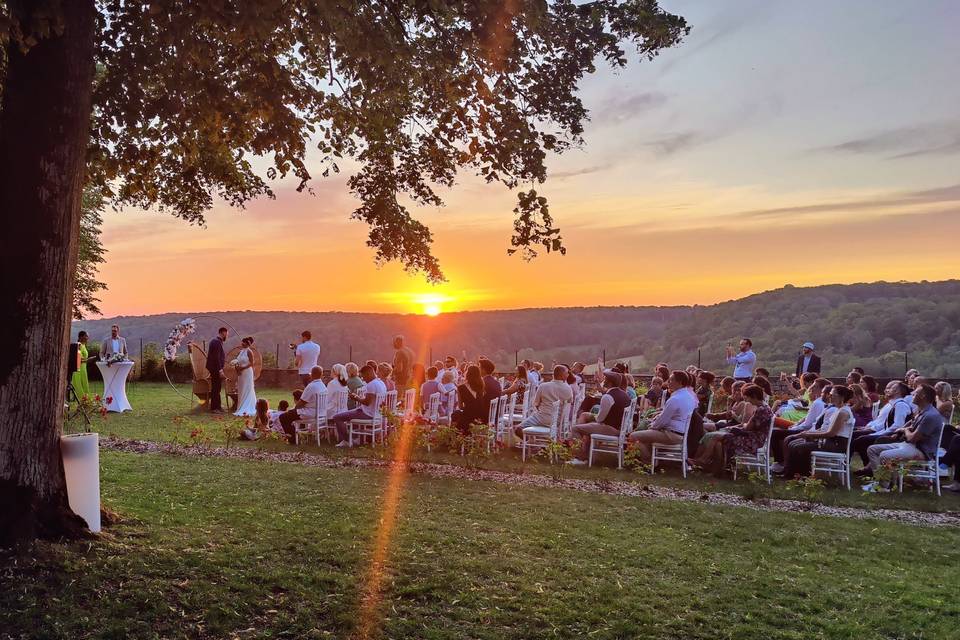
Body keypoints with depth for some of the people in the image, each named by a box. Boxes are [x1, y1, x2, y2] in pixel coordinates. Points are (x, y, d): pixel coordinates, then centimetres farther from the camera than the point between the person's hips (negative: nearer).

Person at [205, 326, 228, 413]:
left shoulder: (215, 341, 13)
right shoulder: (217, 342, -18)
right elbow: (216, 357, -23)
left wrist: (223, 360, 19)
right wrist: (220, 370, -22)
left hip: (214, 368, 11)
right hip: (216, 369, -11)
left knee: (217, 388, 17)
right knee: (216, 388, -3)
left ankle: (218, 406, 25)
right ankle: (214, 408, 2)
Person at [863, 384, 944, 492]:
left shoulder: (931, 415, -20)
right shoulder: (921, 411, 13)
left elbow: (912, 438, -18)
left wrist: (906, 431, 2)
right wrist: (907, 431, 7)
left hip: (922, 451, -11)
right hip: (908, 445, 11)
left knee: (884, 456, -32)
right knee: (872, 449, 3)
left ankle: (884, 485, -13)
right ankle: (880, 479, -5)